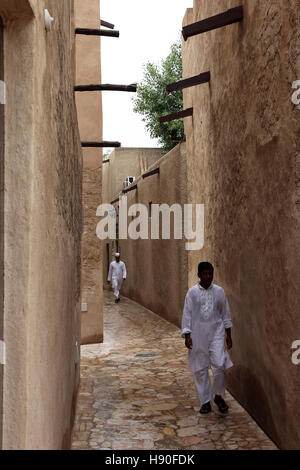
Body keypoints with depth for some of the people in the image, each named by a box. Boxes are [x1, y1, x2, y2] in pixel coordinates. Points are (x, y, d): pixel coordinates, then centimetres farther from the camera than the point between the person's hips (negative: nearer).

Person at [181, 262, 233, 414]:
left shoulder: (219, 291, 3)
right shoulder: (193, 292, -2)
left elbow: (225, 313, 10)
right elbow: (187, 314, 0)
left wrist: (228, 334, 10)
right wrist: (187, 335, -6)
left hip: (216, 333, 1)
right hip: (198, 334, 0)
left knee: (220, 365, -10)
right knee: (200, 369, 5)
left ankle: (218, 396, 15)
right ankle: (205, 402, 19)